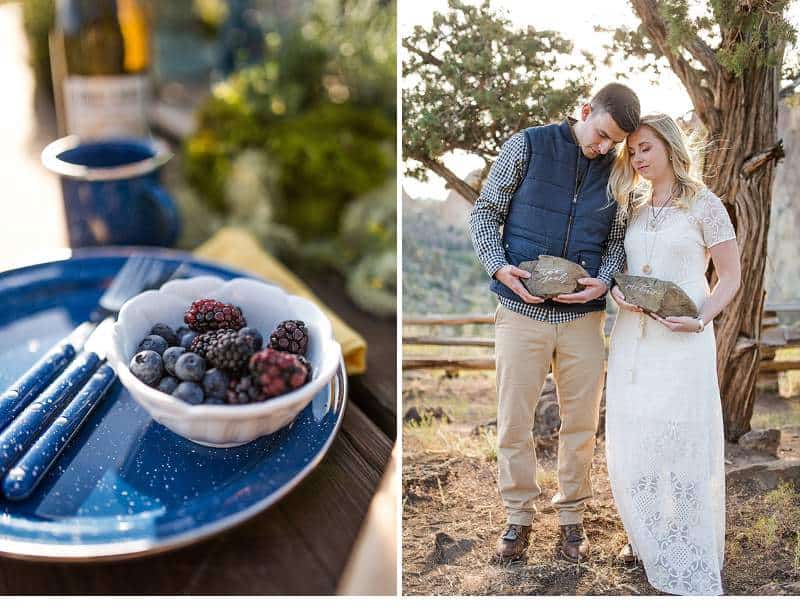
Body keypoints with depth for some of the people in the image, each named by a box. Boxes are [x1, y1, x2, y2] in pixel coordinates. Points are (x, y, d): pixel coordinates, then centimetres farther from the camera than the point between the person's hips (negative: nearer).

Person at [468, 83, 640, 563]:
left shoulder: (618, 170, 6)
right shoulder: (528, 146, -2)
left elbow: (618, 239, 10)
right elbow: (485, 213, 1)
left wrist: (603, 280, -10)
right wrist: (499, 266, -14)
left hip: (584, 315, 2)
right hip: (521, 311, -2)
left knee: (582, 422, 10)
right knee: (514, 421, 5)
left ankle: (572, 515, 28)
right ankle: (519, 516, 23)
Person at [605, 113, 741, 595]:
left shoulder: (704, 205, -2)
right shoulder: (633, 207, 13)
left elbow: (731, 277, 0)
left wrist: (700, 320, -16)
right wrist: (618, 292, -3)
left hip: (683, 340, -5)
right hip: (632, 337, 5)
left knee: (684, 443, -2)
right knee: (631, 443, 6)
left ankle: (689, 554, 12)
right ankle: (646, 538, 24)